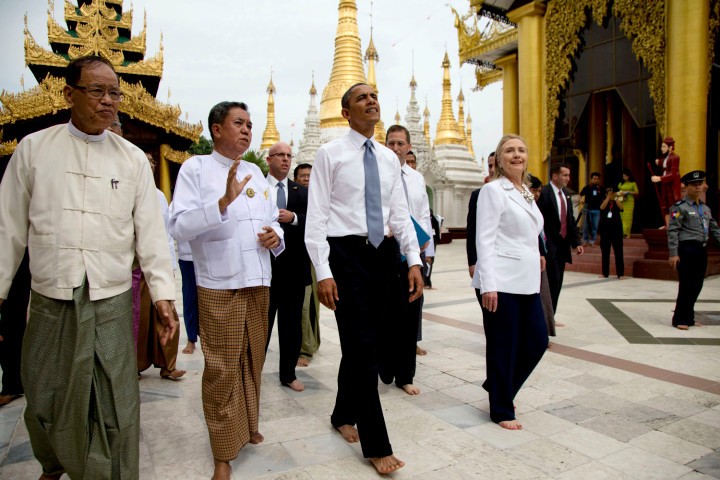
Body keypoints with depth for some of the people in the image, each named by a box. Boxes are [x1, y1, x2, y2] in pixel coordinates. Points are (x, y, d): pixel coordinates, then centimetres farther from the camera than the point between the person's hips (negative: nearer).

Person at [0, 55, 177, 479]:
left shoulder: (133, 158, 2)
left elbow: (150, 230, 0)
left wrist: (163, 293, -6)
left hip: (112, 301, -1)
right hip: (50, 301, 1)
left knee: (116, 407, 2)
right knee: (43, 401, 17)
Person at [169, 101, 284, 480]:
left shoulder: (255, 171, 15)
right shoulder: (195, 168, -4)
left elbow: (273, 220, 21)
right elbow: (179, 227, -16)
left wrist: (276, 237, -2)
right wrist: (223, 202, -28)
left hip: (259, 283, 6)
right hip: (220, 286, -6)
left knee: (253, 363, 17)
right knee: (222, 370, 2)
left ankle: (248, 427, 36)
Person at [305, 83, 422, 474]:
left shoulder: (389, 158, 13)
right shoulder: (330, 154, -2)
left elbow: (400, 213, 11)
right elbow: (316, 217, -7)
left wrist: (414, 261, 1)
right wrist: (323, 272, -14)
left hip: (384, 254, 5)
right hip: (347, 254, -5)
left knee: (364, 345, 14)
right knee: (362, 348, -4)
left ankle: (344, 415, 36)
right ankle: (376, 445, 10)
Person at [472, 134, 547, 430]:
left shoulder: (526, 192, 16)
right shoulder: (493, 190, -7)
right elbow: (484, 240, -14)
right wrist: (488, 285, -20)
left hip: (527, 281, 8)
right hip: (501, 283, -8)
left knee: (538, 340, 10)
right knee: (503, 347, 3)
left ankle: (499, 387, 32)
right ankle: (501, 410, 21)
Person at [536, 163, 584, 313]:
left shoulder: (566, 195, 14)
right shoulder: (544, 193, -11)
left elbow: (571, 220, 17)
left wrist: (576, 242, 11)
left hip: (562, 245, 8)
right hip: (549, 245, -8)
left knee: (558, 283, 10)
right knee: (552, 280, -10)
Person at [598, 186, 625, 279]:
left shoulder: (617, 202, 8)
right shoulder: (604, 202, 8)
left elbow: (621, 208, -12)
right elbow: (602, 207, -14)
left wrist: (616, 197, -12)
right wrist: (608, 197, -15)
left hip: (616, 228, -1)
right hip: (605, 228, 1)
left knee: (618, 252, -4)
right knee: (605, 252, 4)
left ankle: (620, 273, -1)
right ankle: (605, 273, 11)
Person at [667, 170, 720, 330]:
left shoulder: (706, 208, 16)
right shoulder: (680, 207, -7)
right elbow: (672, 231, -12)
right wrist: (673, 253, -16)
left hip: (702, 250, 7)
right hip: (687, 249, -7)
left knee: (697, 286, 11)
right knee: (686, 286, -3)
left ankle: (689, 318, 23)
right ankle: (680, 320, 9)